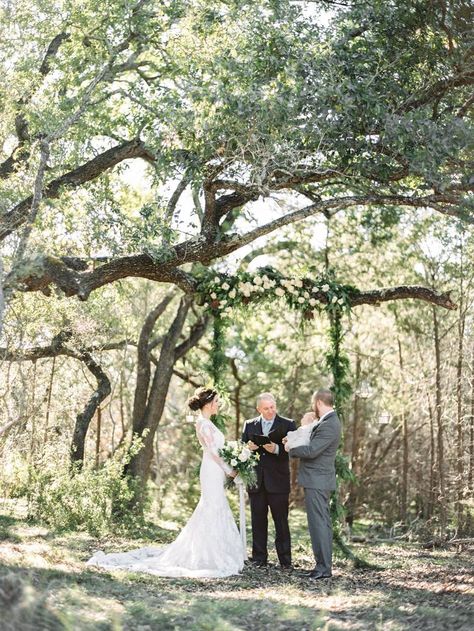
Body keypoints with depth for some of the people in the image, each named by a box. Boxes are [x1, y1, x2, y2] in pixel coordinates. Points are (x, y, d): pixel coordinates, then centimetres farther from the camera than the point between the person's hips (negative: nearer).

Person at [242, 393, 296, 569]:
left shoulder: (287, 425, 2)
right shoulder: (249, 425, 12)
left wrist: (276, 449, -25)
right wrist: (248, 447, -11)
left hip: (278, 481, -3)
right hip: (256, 481, 3)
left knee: (281, 521, 1)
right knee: (258, 521, 7)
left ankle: (285, 560, 6)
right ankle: (259, 559, 14)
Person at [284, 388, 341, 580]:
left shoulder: (329, 425, -20)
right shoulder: (328, 421, 13)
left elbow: (311, 451, -25)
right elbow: (314, 444, 18)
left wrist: (290, 449, -9)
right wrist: (307, 425, 7)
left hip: (317, 480, -11)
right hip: (320, 479, 11)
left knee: (318, 523, -6)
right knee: (323, 523, 14)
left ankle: (323, 567, -2)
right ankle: (324, 565, 22)